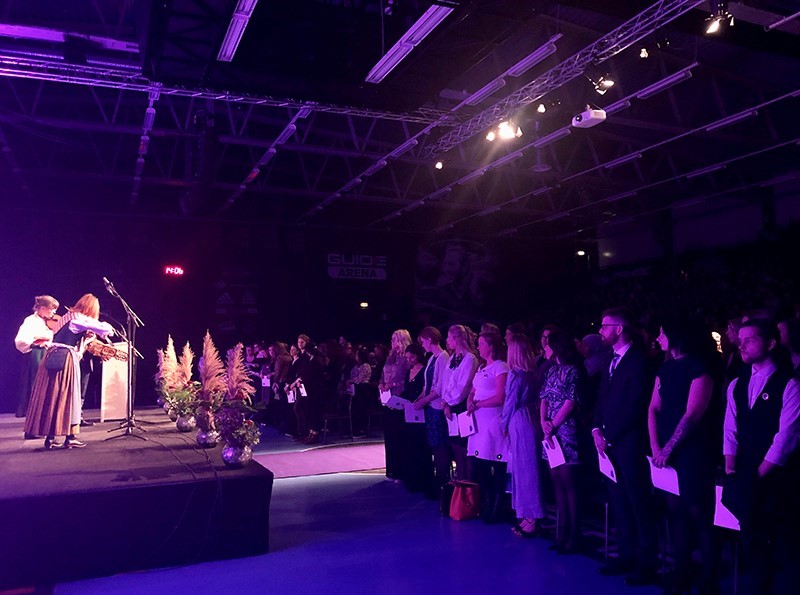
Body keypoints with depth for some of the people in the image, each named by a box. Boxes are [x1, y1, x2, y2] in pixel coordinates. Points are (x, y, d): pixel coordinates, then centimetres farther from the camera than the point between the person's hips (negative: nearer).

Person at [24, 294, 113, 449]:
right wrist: (108, 329, 6)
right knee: (68, 397, -1)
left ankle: (50, 438, 14)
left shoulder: (67, 317, 19)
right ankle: (70, 438, 4)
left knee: (51, 397, 9)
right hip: (66, 360, -8)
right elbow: (105, 328, -15)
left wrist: (87, 336, 14)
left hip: (52, 358, 8)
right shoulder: (81, 319, -8)